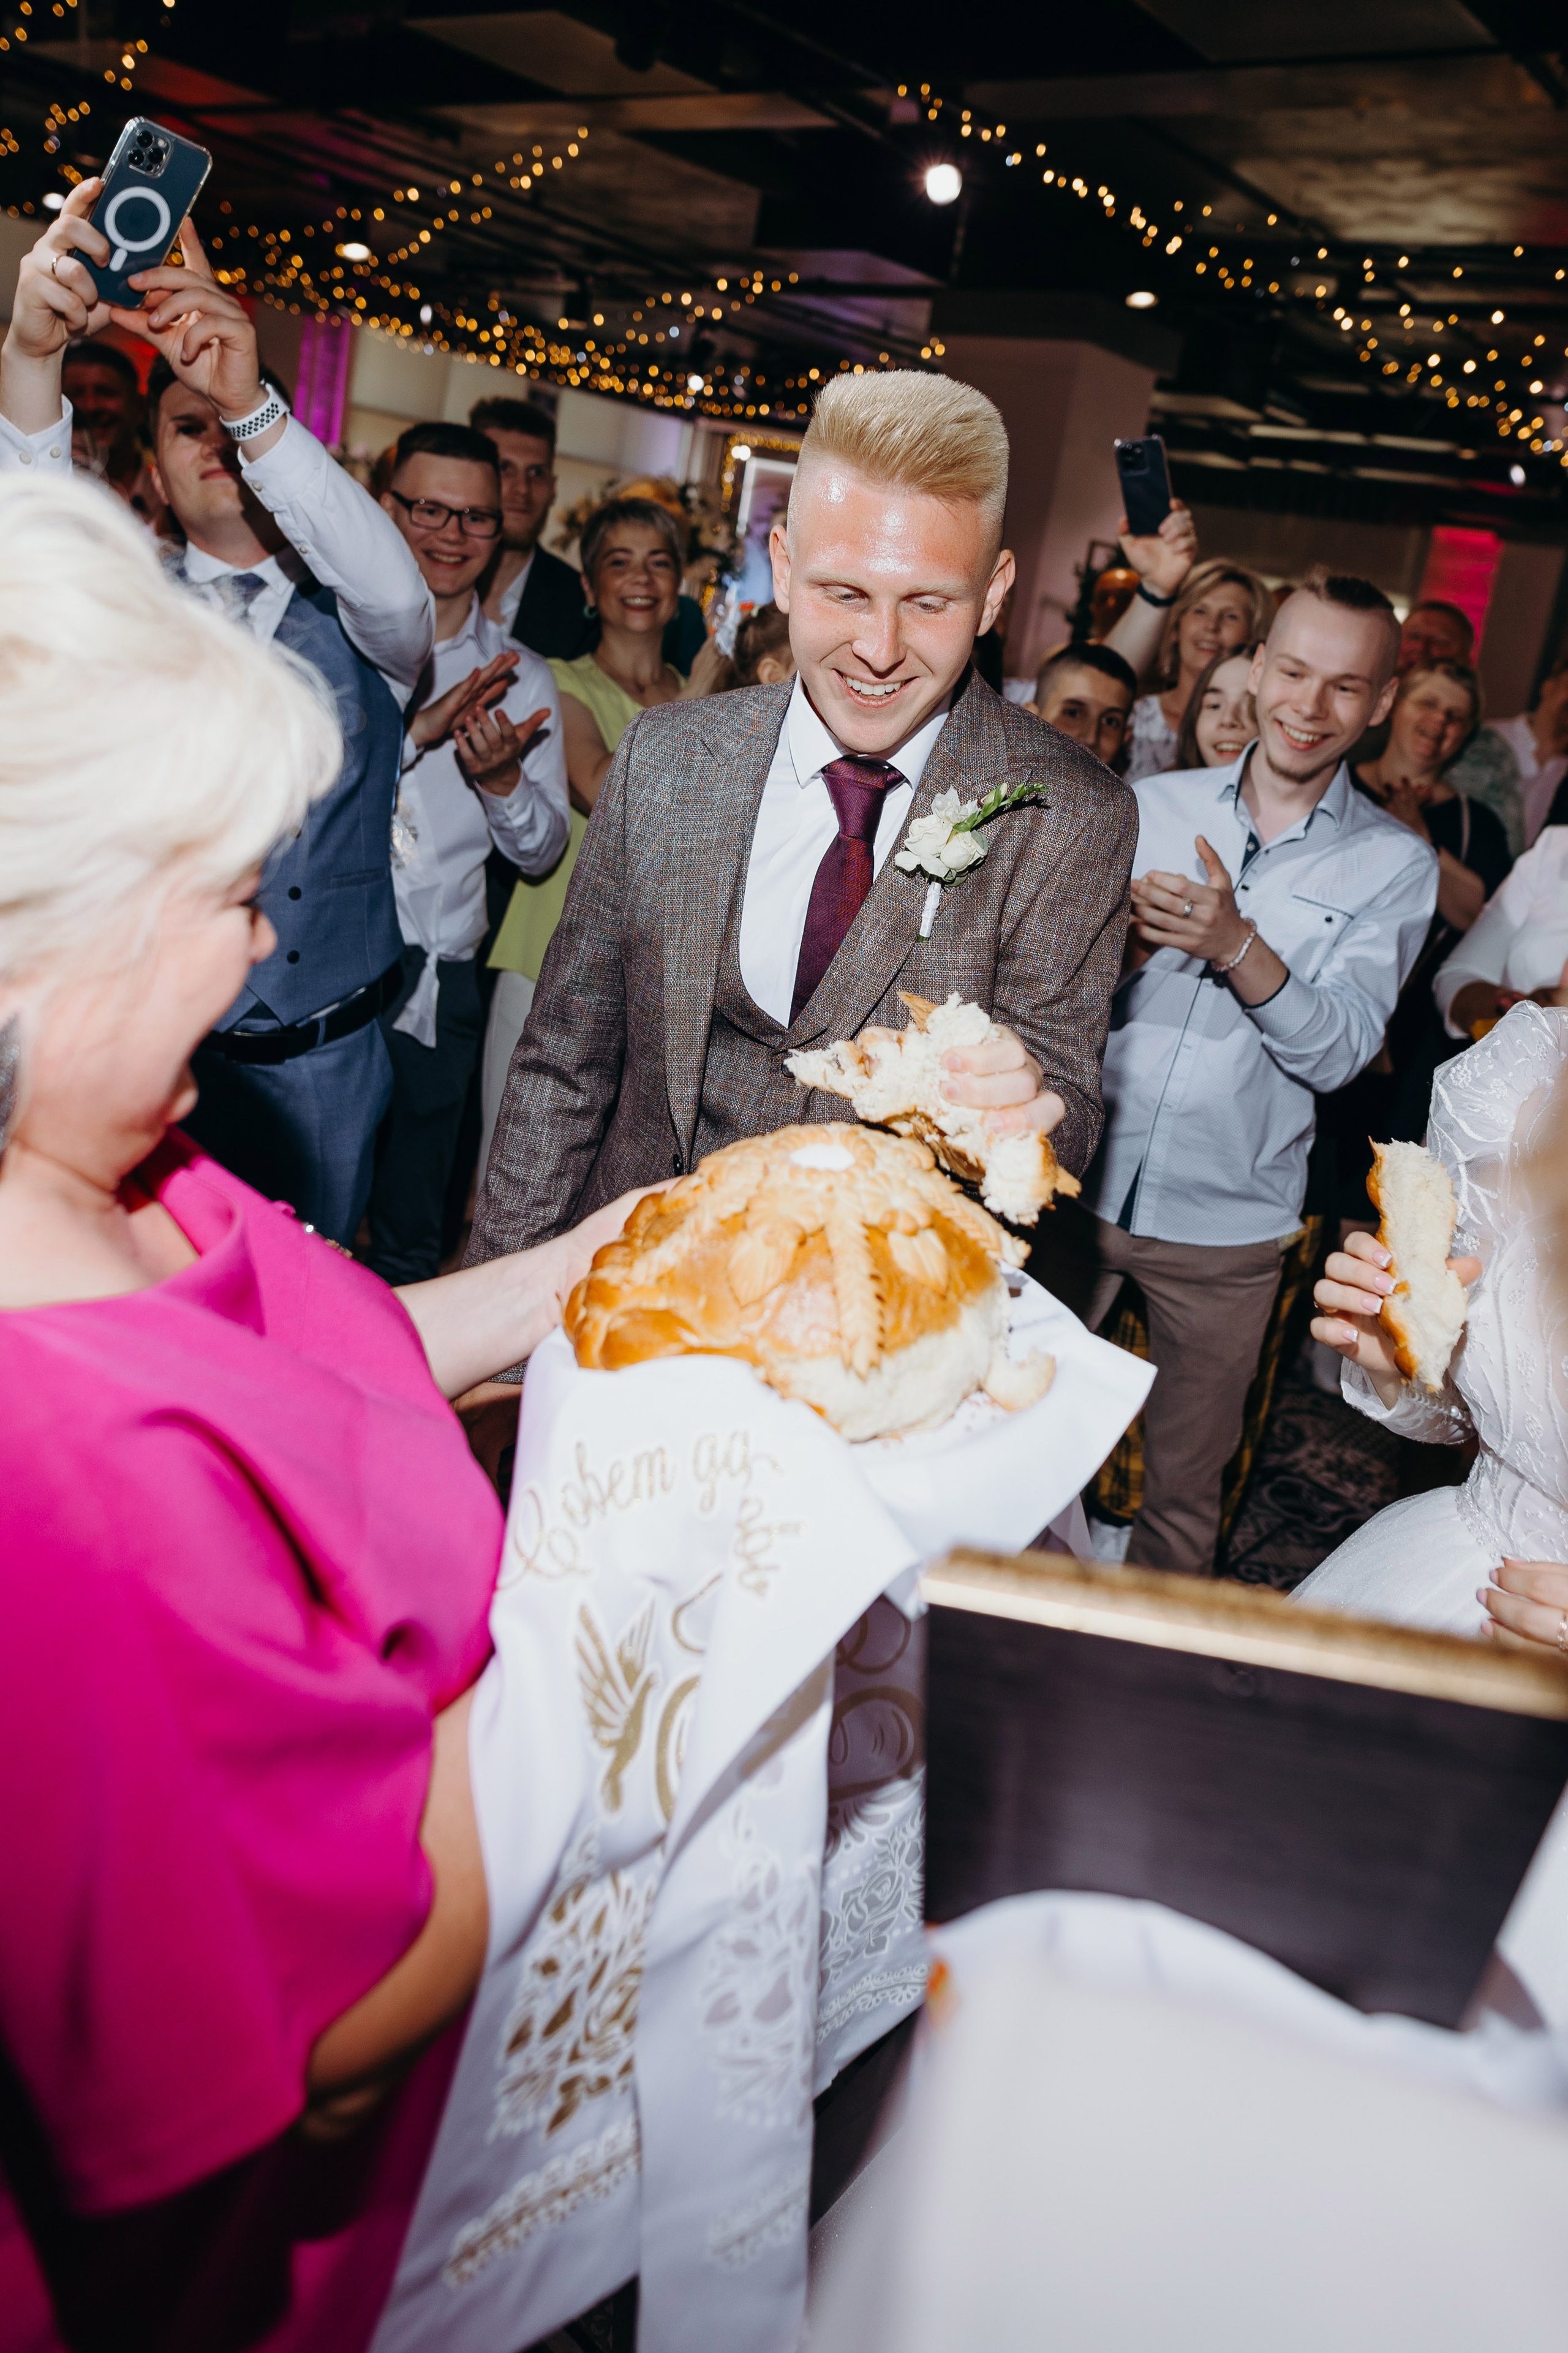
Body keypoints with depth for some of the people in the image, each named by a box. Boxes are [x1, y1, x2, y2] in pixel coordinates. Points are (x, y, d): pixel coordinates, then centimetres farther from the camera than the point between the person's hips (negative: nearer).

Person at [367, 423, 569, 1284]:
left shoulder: (521, 678, 7)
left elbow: (542, 851, 8)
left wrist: (504, 778, -12)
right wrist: (417, 730, -20)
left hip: (434, 987, 2)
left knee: (409, 1241, 12)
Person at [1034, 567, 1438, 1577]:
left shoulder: (1396, 864, -2)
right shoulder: (1153, 804, 3)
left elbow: (1339, 1051, -15)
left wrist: (1239, 946, -29)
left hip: (1225, 1227, -1)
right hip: (1082, 1187, 2)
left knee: (1184, 1488, 13)